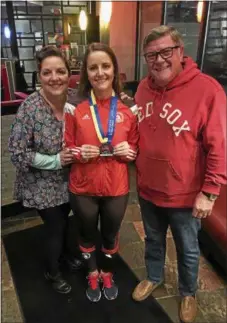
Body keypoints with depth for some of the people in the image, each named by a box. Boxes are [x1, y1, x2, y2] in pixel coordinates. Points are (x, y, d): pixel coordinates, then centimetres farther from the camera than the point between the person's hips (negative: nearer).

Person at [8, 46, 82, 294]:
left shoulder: (76, 99, -10)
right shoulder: (29, 108, -23)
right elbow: (17, 153, -19)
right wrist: (55, 161, -23)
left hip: (68, 180, 5)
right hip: (43, 186, -4)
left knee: (63, 221, 25)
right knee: (55, 228, 10)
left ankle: (65, 254, 55)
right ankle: (52, 273, 40)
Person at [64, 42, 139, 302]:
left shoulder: (127, 112, -6)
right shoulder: (75, 111, -10)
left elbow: (136, 150, 4)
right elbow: (67, 150, -2)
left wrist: (129, 151, -17)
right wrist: (79, 153, -22)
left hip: (116, 189, 1)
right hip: (83, 189, 0)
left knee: (110, 236, 21)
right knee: (87, 235, 21)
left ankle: (107, 275, 52)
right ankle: (92, 275, 51)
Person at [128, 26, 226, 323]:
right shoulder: (144, 87, -1)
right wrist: (128, 150, 5)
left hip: (185, 195, -4)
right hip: (147, 189, 5)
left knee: (188, 249, 20)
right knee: (153, 240, 27)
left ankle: (188, 293, 49)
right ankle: (153, 277, 55)